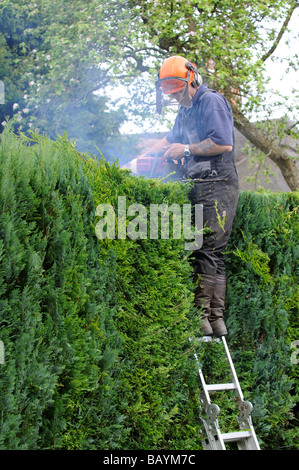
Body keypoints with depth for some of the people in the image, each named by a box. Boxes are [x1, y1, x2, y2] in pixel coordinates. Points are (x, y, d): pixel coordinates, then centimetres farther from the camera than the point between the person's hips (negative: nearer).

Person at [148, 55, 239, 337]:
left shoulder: (211, 102, -7)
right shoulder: (186, 110, 22)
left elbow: (224, 144, -19)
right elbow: (170, 140, 38)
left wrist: (187, 149, -10)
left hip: (216, 187, -9)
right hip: (199, 188, 9)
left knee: (208, 251, -12)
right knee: (210, 253, 6)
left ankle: (201, 316, -12)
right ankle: (215, 319, 6)